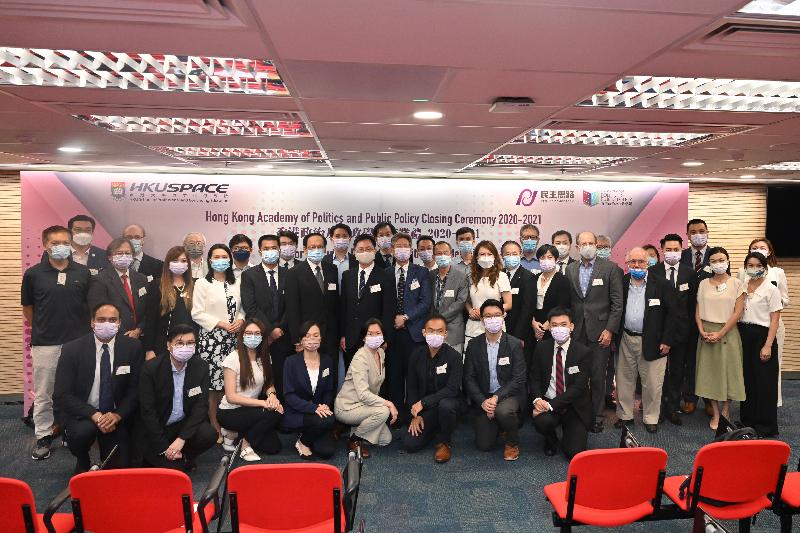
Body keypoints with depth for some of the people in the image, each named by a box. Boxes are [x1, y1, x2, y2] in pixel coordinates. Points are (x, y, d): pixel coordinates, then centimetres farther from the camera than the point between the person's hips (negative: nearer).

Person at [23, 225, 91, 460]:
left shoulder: (83, 272, 2)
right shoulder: (33, 274, 0)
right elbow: (27, 307, 10)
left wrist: (82, 328, 8)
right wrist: (41, 328, 12)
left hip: (78, 342, 1)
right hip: (44, 344, -1)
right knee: (43, 394, 7)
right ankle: (43, 436, 21)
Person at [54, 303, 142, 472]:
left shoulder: (133, 347, -8)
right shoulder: (72, 349, -12)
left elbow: (136, 389, -3)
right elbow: (61, 395, -14)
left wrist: (118, 415, -19)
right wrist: (95, 415, -25)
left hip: (116, 416, 1)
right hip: (82, 414, -1)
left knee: (119, 467, -9)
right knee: (82, 431, -33)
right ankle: (82, 464, 2)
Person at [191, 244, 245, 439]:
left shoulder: (235, 284, 12)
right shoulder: (202, 283, -1)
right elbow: (197, 313, -6)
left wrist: (240, 320, -5)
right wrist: (220, 324, -13)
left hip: (232, 339, 4)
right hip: (211, 339, -4)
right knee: (214, 383, -2)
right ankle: (215, 427, 10)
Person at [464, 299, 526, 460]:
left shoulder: (515, 344, -8)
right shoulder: (474, 345, -1)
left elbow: (519, 379, -11)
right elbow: (469, 378, -1)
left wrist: (497, 397, -22)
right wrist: (482, 401, -15)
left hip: (509, 395, -2)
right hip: (483, 398, 2)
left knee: (503, 411, -36)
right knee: (483, 445, -6)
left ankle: (512, 443, -4)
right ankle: (497, 423, 28)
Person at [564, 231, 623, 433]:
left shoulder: (610, 268, -1)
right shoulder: (570, 269, 9)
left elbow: (617, 302, -3)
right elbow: (566, 301, 10)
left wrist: (610, 330, -8)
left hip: (599, 331, -2)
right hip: (576, 331, 3)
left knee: (598, 376, 4)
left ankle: (596, 415, 18)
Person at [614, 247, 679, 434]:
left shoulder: (662, 284, -5)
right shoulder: (621, 284, 2)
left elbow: (673, 313, -5)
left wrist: (667, 340, -8)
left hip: (652, 341, -2)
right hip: (626, 340, 3)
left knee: (652, 383, 5)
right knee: (624, 380, 11)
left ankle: (651, 418, 23)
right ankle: (625, 415, 26)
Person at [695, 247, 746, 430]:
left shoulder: (736, 284, -1)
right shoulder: (704, 284, 7)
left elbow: (737, 312, -7)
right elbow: (698, 311, 6)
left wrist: (720, 333, -13)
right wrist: (702, 332, -7)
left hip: (727, 333, -2)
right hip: (706, 333, 2)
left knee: (727, 370, 2)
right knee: (709, 371, 4)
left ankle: (725, 412, 18)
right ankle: (715, 414, 15)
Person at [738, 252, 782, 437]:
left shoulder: (771, 289, -6)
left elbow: (775, 320, -8)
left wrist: (768, 345, -14)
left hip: (762, 335, -4)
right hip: (743, 335, 4)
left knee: (764, 381, 2)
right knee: (746, 379, 11)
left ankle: (765, 426, 14)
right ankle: (748, 420, 24)